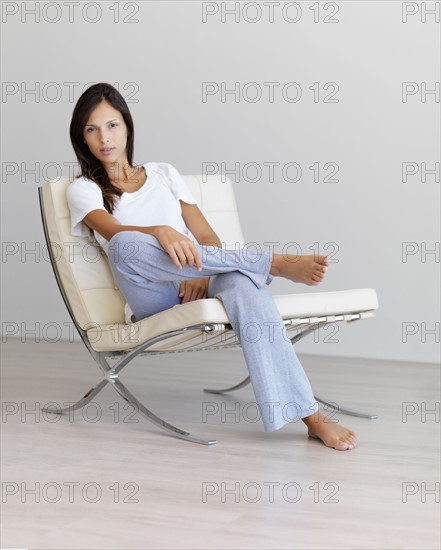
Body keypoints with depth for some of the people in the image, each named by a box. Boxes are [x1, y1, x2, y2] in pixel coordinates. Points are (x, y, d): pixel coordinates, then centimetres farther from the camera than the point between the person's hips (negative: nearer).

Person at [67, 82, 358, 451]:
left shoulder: (164, 173, 22)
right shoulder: (83, 189, 12)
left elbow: (208, 237, 14)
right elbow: (114, 232, -11)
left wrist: (204, 274, -10)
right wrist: (161, 232, -34)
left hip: (199, 285, 2)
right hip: (155, 301, -2)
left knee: (244, 283, -36)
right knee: (127, 245, -36)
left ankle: (313, 417, -46)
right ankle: (275, 263, -29)